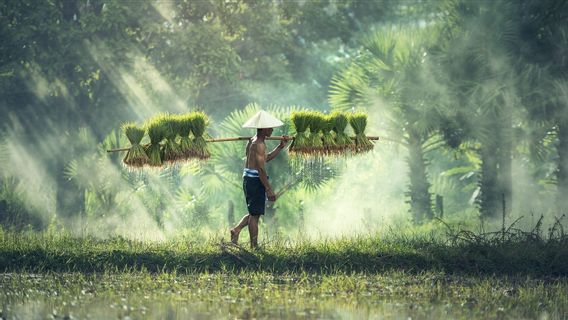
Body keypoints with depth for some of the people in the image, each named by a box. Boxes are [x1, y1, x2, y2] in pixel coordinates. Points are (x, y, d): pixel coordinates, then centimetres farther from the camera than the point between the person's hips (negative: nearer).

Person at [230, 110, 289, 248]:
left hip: (248, 179, 9)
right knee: (255, 214, -2)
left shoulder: (253, 141, 14)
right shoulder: (259, 144, -17)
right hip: (255, 180, -9)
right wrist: (269, 189, -20)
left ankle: (236, 230, 8)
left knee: (254, 213, 21)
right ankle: (254, 246, 3)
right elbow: (261, 168, -21)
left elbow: (265, 158, 23)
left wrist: (280, 147, 16)